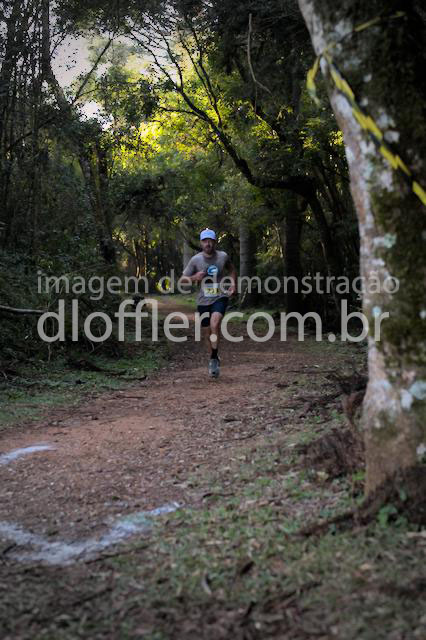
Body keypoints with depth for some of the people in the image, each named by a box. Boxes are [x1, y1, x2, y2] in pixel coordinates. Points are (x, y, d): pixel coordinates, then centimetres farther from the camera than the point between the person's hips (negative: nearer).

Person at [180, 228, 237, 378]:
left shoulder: (223, 256, -2)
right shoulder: (195, 260, -5)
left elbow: (232, 269, 19)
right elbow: (182, 279, 0)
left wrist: (233, 283, 3)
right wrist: (194, 277, -19)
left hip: (220, 298, -2)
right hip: (203, 301, 2)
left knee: (214, 324, -27)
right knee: (207, 332, 9)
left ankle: (214, 358, -15)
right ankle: (214, 360, 31)